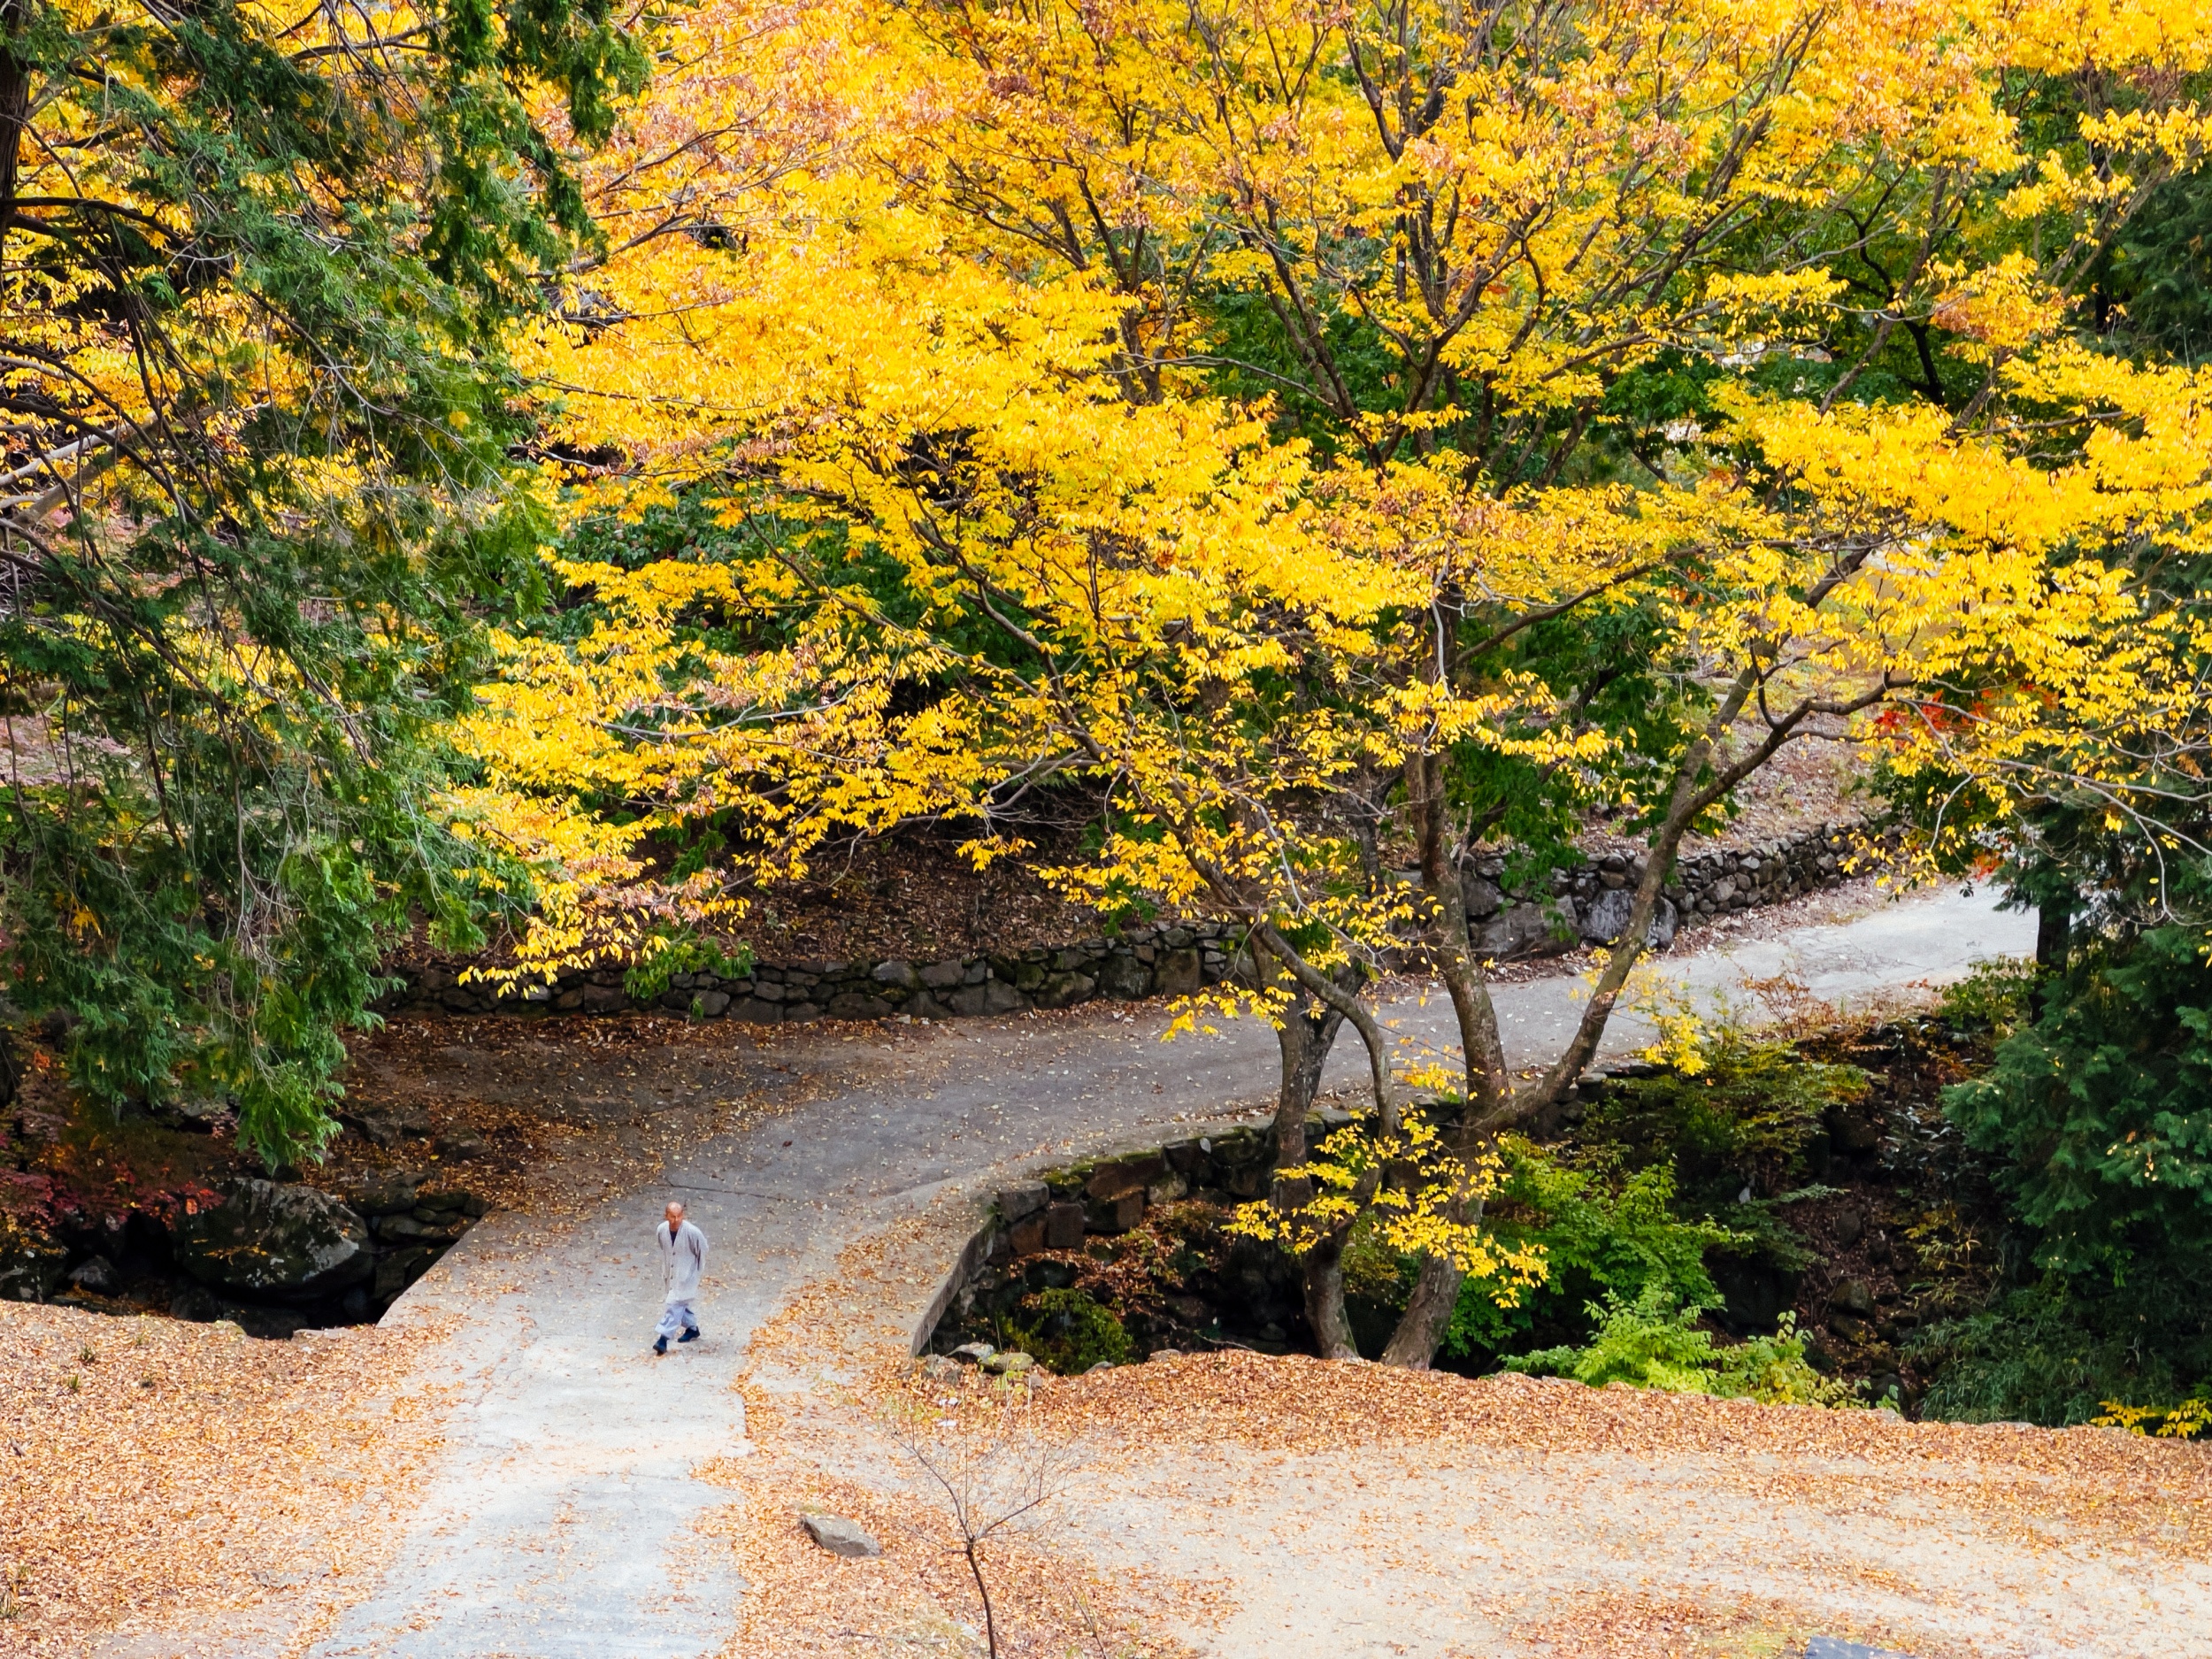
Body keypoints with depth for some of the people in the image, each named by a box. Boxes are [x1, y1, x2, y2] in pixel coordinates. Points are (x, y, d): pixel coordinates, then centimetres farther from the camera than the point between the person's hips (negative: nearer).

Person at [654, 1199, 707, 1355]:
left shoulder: (691, 1232, -25)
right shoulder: (662, 1230, -10)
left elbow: (702, 1249, -8)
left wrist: (698, 1269, 2)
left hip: (686, 1276, -6)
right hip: (670, 1274, 6)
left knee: (675, 1305, -11)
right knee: (681, 1305, 19)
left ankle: (663, 1339, -12)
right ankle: (692, 1329, 39)